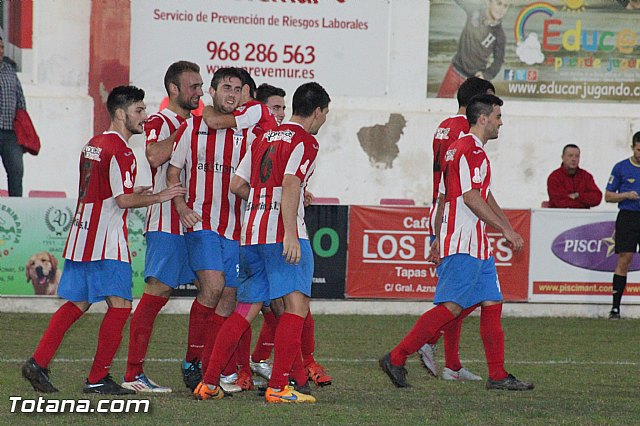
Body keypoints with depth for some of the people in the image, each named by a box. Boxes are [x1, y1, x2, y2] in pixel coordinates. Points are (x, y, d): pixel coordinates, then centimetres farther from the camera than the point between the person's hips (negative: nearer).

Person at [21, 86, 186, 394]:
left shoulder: (93, 145, 16)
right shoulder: (119, 150, -13)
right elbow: (123, 200, -17)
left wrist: (133, 194, 21)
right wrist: (158, 197, -6)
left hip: (82, 236, 9)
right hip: (107, 242, -9)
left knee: (76, 304, 14)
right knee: (120, 305, -5)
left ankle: (38, 364, 9)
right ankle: (97, 379, -5)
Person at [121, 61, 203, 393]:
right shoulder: (159, 123, -6)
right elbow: (154, 157, -27)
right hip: (167, 224, -8)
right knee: (157, 291, -12)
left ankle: (192, 365, 17)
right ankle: (133, 374, -12)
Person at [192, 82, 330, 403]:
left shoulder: (264, 139, 20)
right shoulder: (305, 141, -3)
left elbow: (237, 185, 19)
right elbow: (290, 184, -17)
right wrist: (290, 236, -23)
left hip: (251, 233, 8)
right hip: (282, 233, -8)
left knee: (246, 309, 13)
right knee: (296, 304, -10)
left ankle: (209, 383, 12)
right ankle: (278, 387, -20)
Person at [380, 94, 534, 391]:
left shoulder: (459, 149, 20)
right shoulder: (471, 149, -12)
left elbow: (444, 198, 23)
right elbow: (471, 197, -20)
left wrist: (439, 239, 23)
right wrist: (505, 229, -17)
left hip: (477, 246, 11)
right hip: (465, 245, -11)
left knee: (492, 304, 8)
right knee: (450, 307, -12)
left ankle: (498, 375, 8)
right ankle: (396, 358, -11)